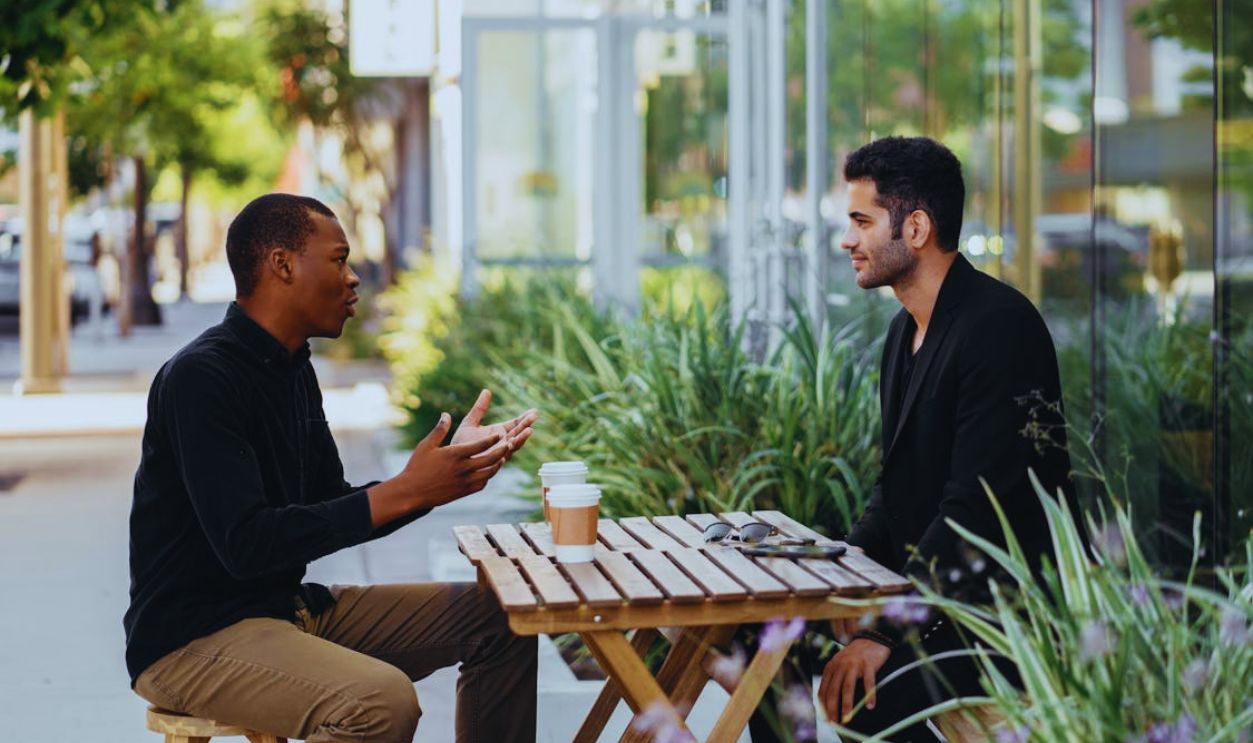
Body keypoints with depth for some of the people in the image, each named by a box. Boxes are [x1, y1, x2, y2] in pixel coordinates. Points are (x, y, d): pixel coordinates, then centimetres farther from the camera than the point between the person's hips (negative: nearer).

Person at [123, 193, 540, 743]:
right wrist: (402, 492, -27)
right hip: (192, 637, -9)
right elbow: (246, 544, -26)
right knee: (384, 699, -35)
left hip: (290, 606, 10)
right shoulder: (201, 377, -19)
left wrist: (451, 470, 2)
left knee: (497, 617, 7)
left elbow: (334, 513, 15)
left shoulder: (293, 369, 11)